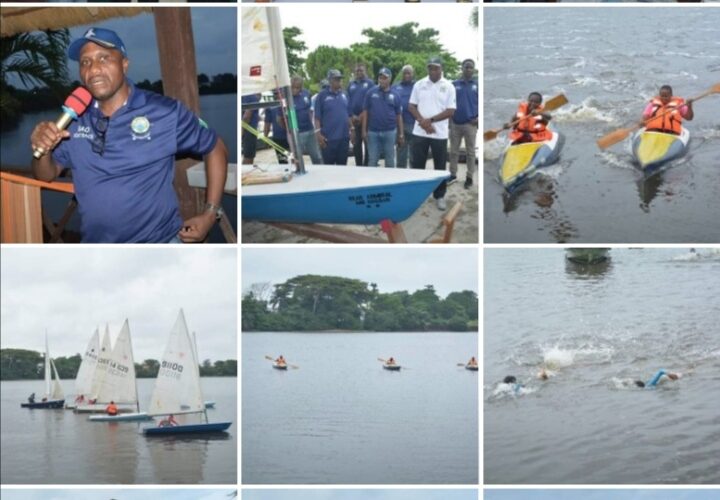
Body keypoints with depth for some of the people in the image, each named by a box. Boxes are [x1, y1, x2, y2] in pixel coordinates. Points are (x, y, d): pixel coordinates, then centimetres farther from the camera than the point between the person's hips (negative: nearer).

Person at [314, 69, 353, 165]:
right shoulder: (322, 96, -3)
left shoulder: (344, 94, 12)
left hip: (344, 136, 5)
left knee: (342, 165, 10)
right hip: (328, 137, -5)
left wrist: (351, 130, 12)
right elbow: (317, 117, -6)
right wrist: (318, 133, -14)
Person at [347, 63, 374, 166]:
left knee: (367, 144, -2)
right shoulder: (351, 85, 14)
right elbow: (348, 101, 9)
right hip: (354, 119, 4)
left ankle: (367, 166, 3)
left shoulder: (370, 83, -1)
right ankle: (358, 166, 15)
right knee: (356, 144, 8)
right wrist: (352, 116, -5)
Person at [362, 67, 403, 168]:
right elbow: (365, 112, 2)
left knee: (390, 161, 8)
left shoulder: (395, 95, 4)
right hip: (373, 132, -1)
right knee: (372, 161, 4)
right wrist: (364, 130, -3)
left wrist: (401, 134, 4)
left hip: (390, 132, 1)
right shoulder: (371, 93, 1)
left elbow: (399, 116, 7)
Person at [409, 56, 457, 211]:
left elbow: (450, 111, -7)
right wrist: (423, 121, -14)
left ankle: (440, 196, 16)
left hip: (440, 133, -1)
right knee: (417, 164, 7)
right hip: (420, 132, 1)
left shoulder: (448, 87, -3)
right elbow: (412, 106, 3)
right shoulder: (419, 85, 3)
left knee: (440, 166, 6)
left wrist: (431, 120, -16)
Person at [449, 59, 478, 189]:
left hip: (470, 124, -2)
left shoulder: (478, 85, 0)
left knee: (470, 152, 3)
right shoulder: (454, 85, 5)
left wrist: (479, 117, -11)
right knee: (454, 151, 9)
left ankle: (469, 177, 8)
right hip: (455, 123, 2)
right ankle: (453, 174, 19)